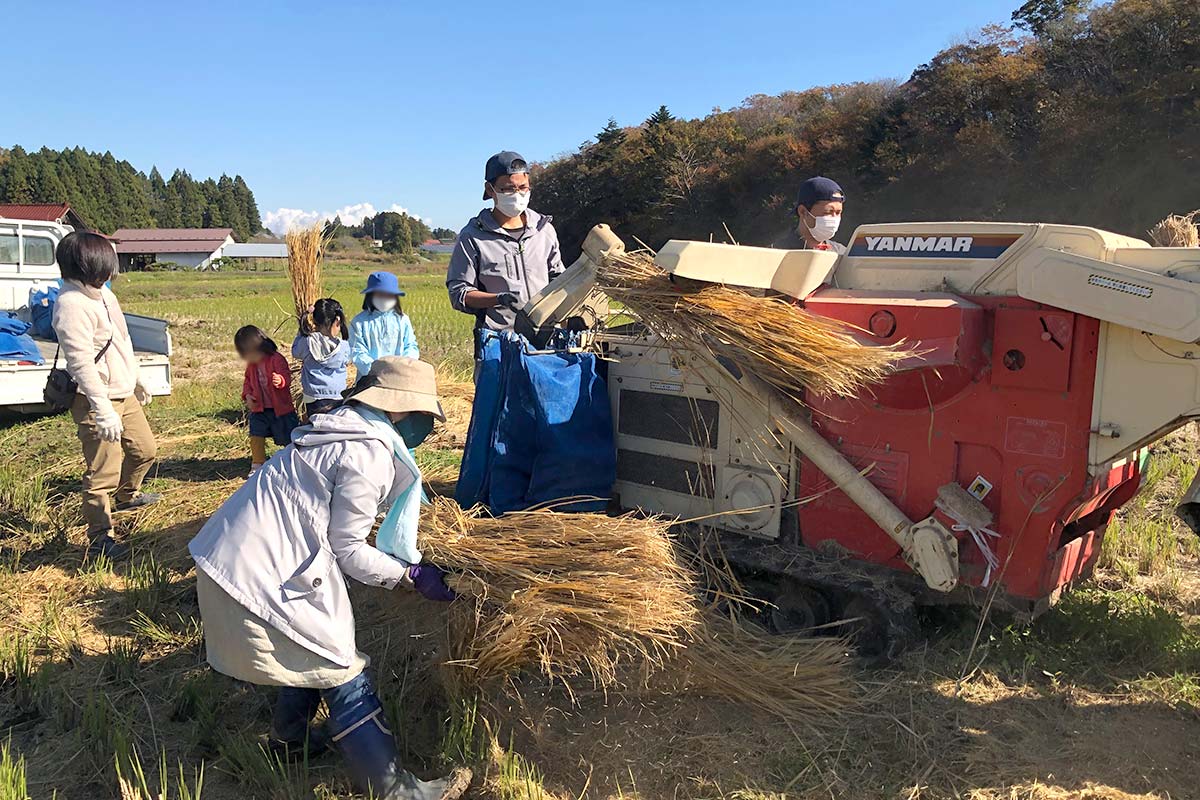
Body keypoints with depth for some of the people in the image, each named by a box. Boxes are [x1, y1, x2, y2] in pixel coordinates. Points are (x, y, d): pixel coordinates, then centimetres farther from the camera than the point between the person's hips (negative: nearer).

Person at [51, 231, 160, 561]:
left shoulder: (101, 292, 7)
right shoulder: (71, 305, -23)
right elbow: (82, 364, -27)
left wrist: (136, 381, 26)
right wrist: (104, 412, -29)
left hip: (124, 394, 9)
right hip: (96, 400, -9)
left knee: (145, 449, 22)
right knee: (103, 472, -3)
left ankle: (128, 496, 49)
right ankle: (99, 538, 10)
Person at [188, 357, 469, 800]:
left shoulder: (342, 430, 12)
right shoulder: (370, 456, -17)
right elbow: (347, 548, -12)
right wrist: (412, 574, -2)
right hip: (260, 577, -10)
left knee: (313, 652, 27)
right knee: (343, 675, 0)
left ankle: (290, 738, 47)